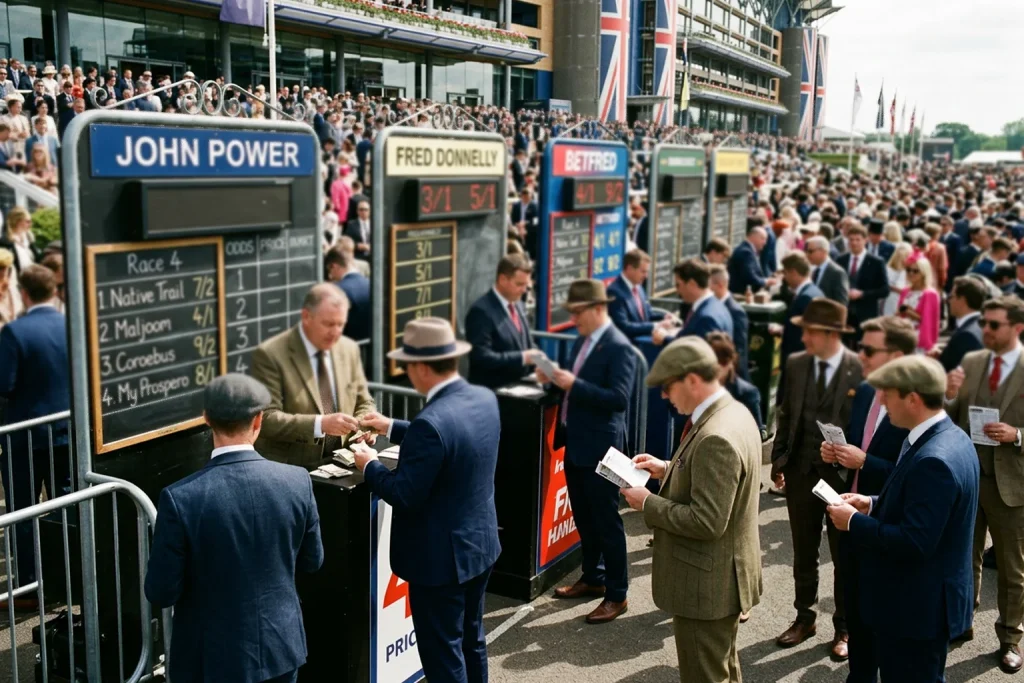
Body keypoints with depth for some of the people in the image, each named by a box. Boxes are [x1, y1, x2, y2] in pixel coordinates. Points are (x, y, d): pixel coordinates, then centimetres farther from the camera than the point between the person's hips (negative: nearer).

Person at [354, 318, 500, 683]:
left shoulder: (431, 421, -29)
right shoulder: (485, 398, -2)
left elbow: (405, 495, -23)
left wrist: (370, 466, -6)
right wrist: (392, 427, 18)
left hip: (441, 556, -9)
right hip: (480, 542, 9)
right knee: (471, 641, 24)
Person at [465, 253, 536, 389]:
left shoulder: (517, 304, 12)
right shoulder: (482, 311, -14)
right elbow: (481, 357, -20)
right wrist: (522, 357, -21)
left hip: (518, 387, 8)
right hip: (493, 391, -8)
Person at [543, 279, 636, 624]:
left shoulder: (619, 347, -16)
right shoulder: (582, 340, 10)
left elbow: (619, 398, -24)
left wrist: (574, 384, -26)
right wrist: (556, 379, -1)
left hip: (599, 448, -9)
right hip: (575, 443, 9)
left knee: (606, 521, 1)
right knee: (584, 518, 19)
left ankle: (616, 594, 13)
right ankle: (593, 578, 35)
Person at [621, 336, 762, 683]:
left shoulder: (716, 438, -30)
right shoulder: (733, 411, 3)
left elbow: (707, 521, -30)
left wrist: (648, 504, -20)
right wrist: (668, 469, 6)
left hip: (706, 583, -10)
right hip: (721, 575, 10)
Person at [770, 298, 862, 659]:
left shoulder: (861, 369, -13)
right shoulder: (795, 363, 1)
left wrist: (857, 469, -14)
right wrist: (778, 460, 4)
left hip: (844, 474, -4)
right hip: (801, 471, 4)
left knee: (845, 556, 12)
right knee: (803, 553, 17)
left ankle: (844, 628, 29)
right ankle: (804, 618, 34)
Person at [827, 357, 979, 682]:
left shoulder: (933, 460, -30)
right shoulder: (950, 436, 3)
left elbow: (915, 543, -30)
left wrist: (854, 521, -20)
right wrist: (873, 504, 4)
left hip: (917, 605, -10)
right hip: (926, 598, 10)